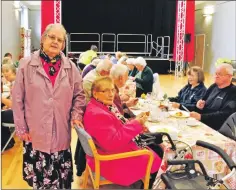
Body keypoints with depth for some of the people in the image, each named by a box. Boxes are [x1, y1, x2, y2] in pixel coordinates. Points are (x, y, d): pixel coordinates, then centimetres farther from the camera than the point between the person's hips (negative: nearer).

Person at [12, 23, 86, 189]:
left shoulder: (70, 67, 2)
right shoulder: (27, 65, -4)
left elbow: (79, 95, 10)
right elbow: (17, 98, -1)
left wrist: (76, 115, -5)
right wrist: (21, 128, -2)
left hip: (61, 133, 2)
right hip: (35, 132, -1)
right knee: (38, 176, 9)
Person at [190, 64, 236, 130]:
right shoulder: (214, 86, 15)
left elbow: (224, 114, -19)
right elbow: (203, 100, 25)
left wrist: (201, 117, -27)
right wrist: (200, 105, 0)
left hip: (216, 129, -7)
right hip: (200, 122, 7)